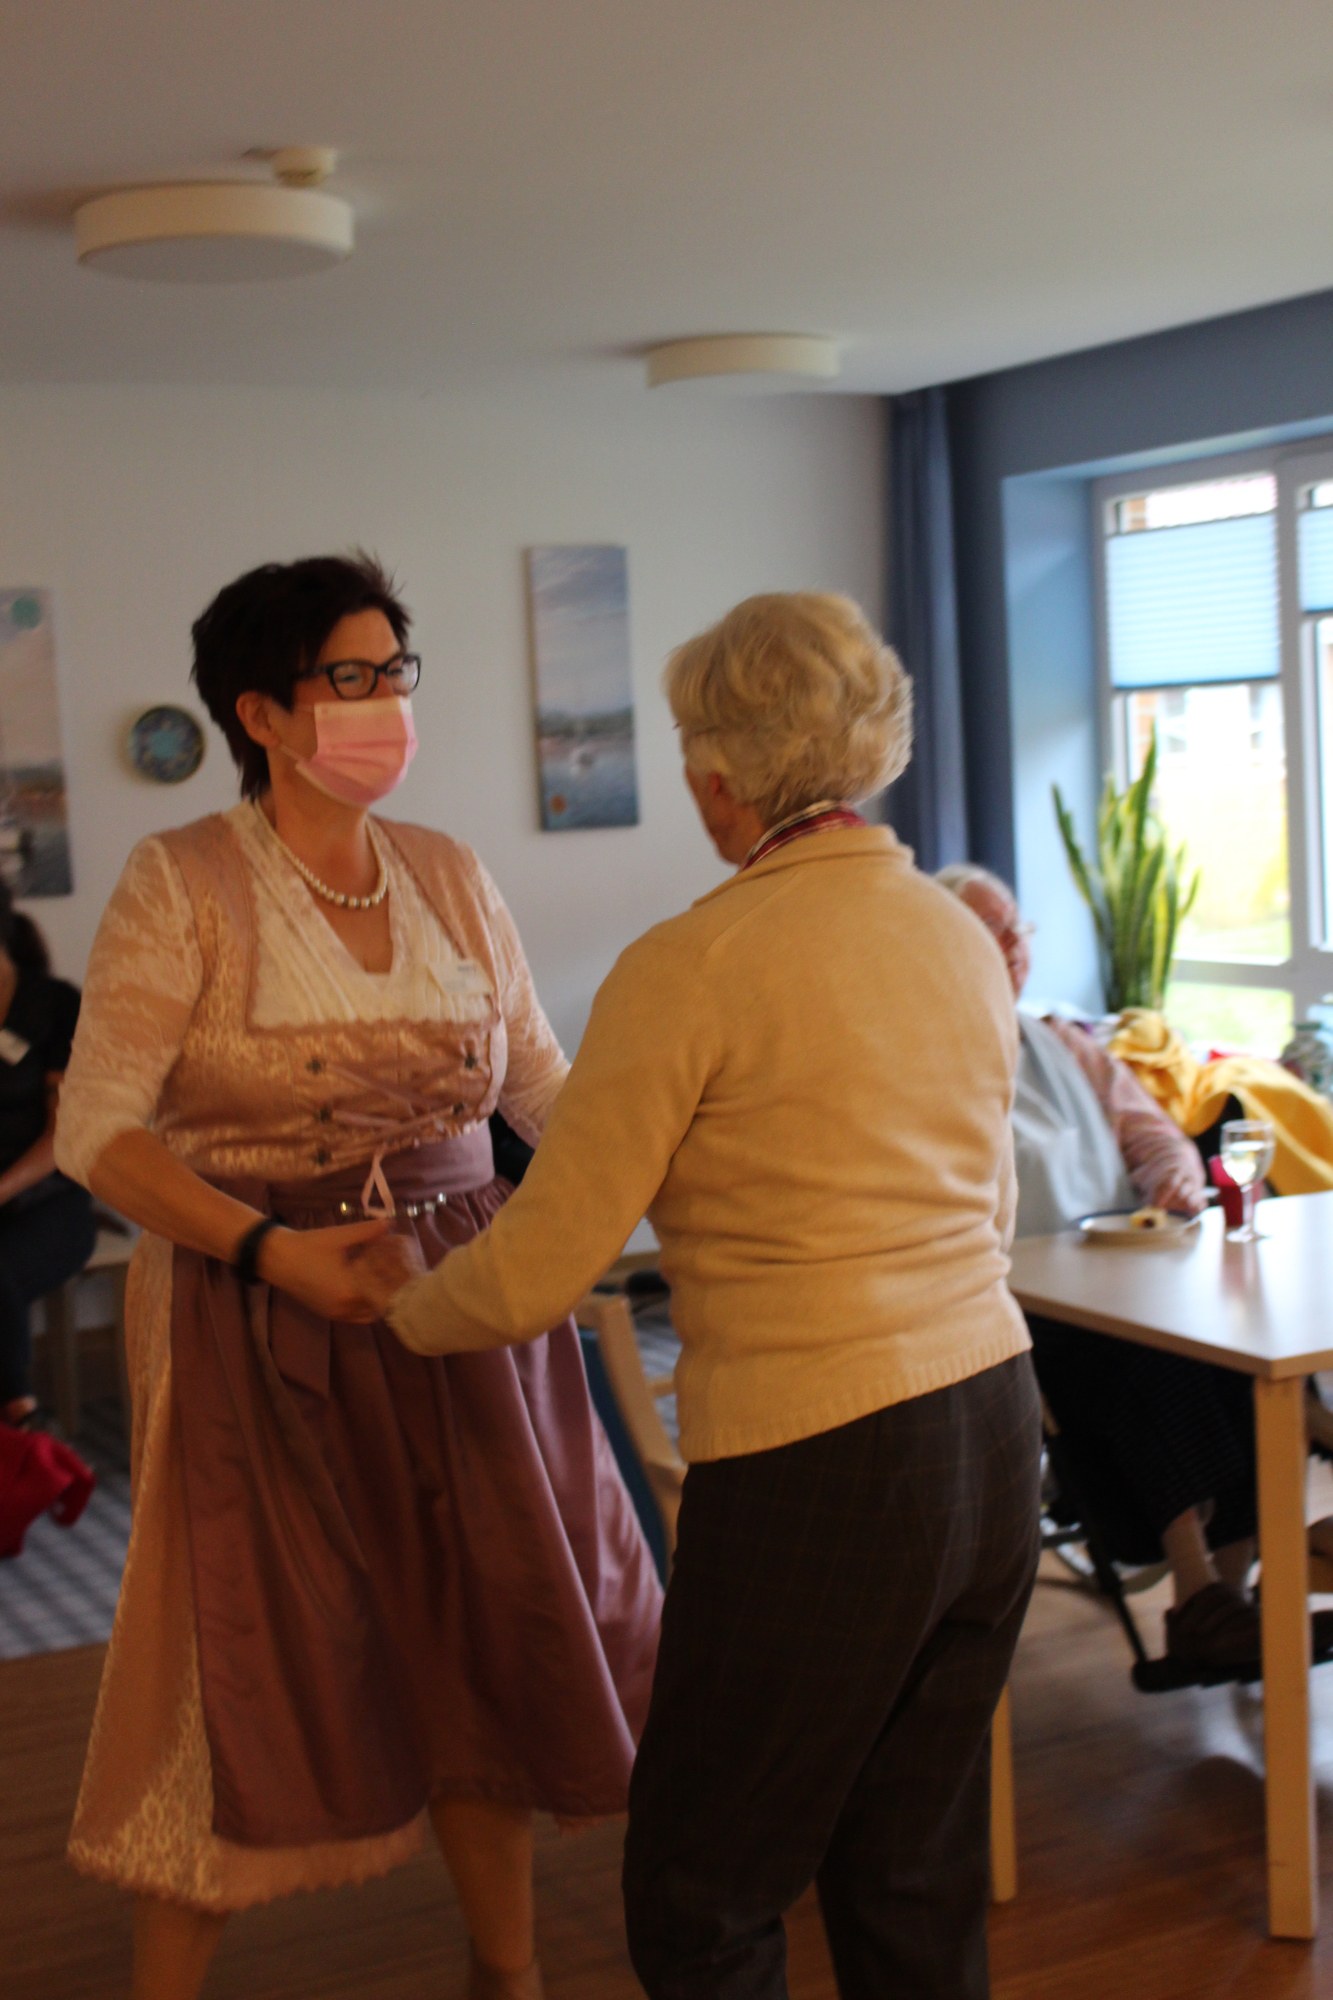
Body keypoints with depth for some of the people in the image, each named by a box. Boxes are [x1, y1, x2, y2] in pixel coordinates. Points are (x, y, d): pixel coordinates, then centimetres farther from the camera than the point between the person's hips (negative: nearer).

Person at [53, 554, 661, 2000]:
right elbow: (98, 1132, -12)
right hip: (261, 1313, -5)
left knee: (487, 1651, 13)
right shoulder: (182, 884, -9)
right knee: (250, 1680, 4)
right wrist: (272, 1250, -23)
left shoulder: (450, 875, 6)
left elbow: (546, 1086, 10)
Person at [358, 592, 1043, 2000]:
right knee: (917, 1882, 20)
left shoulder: (691, 967, -13)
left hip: (816, 1464, -7)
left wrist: (408, 1302, 9)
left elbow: (532, 1279, -10)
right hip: (994, 1424, 8)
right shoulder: (961, 935, 8)